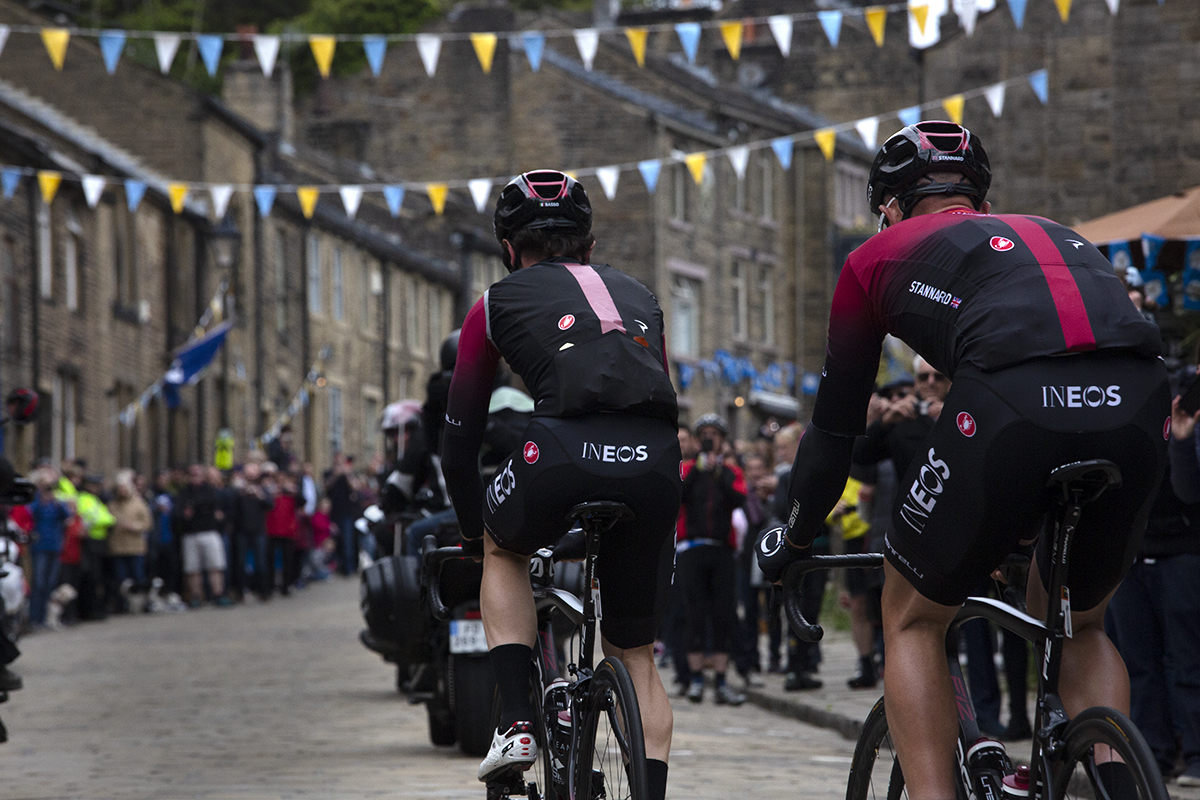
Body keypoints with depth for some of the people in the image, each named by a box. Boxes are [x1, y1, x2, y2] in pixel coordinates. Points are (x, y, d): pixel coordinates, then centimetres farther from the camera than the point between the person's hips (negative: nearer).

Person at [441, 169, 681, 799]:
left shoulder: (498, 303, 22)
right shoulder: (637, 295, 31)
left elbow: (460, 439, 26)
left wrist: (473, 532, 40)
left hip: (563, 456, -2)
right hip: (654, 464, 3)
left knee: (503, 550, 31)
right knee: (635, 656, 20)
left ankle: (516, 723, 16)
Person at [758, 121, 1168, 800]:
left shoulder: (879, 258, 28)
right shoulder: (1060, 236, 40)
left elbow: (837, 422, 32)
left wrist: (795, 540, 48)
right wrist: (1030, 522, 61)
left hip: (1011, 406, -4)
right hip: (1141, 409, 4)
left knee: (913, 621, 20)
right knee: (1079, 626, 28)